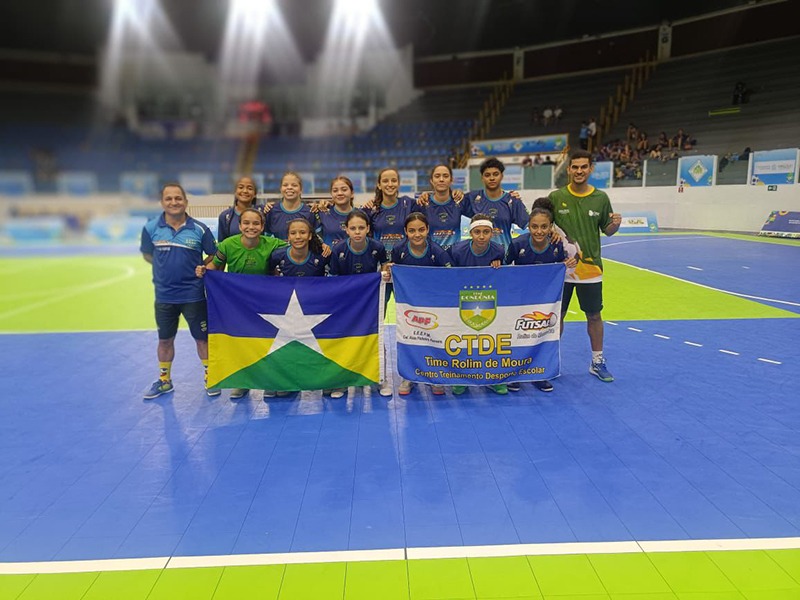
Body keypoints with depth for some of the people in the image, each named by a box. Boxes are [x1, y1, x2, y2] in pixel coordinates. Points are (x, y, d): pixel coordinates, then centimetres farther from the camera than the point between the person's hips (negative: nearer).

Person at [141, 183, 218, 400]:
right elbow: (147, 254, 9)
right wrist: (167, 267, 2)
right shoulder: (151, 228, -4)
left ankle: (209, 377, 24)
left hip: (193, 294, -2)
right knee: (165, 339, 16)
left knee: (202, 337, 6)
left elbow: (213, 255, 3)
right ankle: (164, 380, 33)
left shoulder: (200, 229, -8)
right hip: (164, 295, 2)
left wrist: (202, 268, -11)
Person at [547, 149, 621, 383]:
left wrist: (616, 224, -14)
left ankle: (597, 362, 25)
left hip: (590, 267, 1)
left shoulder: (601, 198, 1)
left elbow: (607, 230, 7)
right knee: (556, 315, 8)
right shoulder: (556, 197, -2)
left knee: (594, 316, 9)